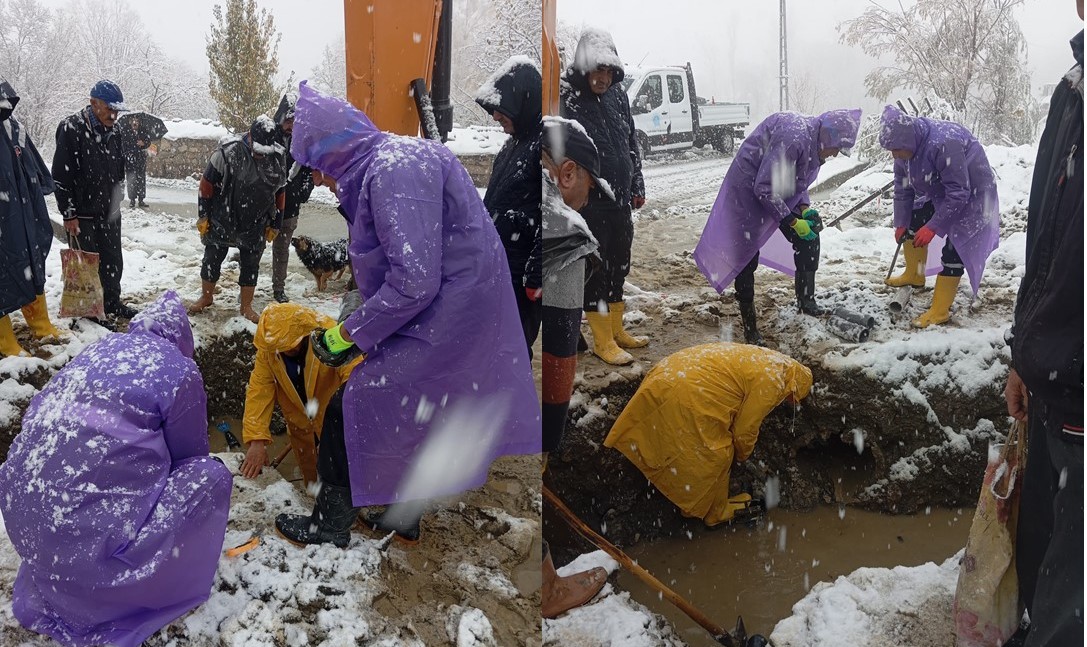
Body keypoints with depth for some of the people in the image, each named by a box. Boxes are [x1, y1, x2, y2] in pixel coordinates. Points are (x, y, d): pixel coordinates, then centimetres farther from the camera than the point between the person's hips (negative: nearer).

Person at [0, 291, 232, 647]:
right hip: (90, 528, -7)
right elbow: (189, 453, 10)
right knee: (210, 478, 6)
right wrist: (203, 478, 35)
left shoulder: (101, 346, 15)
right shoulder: (180, 370, -2)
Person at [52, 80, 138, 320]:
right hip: (82, 215, -7)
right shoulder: (72, 129, -14)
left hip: (109, 213, 7)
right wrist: (69, 214, -16)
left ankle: (112, 303, 28)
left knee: (113, 262, 14)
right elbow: (61, 176, -16)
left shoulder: (113, 132, 8)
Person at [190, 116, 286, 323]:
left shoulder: (277, 158, -8)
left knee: (251, 265, 10)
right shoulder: (228, 151, -20)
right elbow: (207, 183, -11)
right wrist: (203, 216, -8)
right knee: (212, 260, 12)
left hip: (255, 226, 2)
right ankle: (206, 296, 33)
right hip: (221, 221, -2)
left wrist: (275, 225, 8)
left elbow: (279, 194, 5)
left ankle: (246, 306, 25)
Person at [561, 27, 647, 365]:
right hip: (589, 199, -7)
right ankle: (602, 341, 10)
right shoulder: (570, 97, -13)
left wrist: (637, 186, 19)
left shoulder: (618, 93, 9)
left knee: (618, 263, 16)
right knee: (595, 267, 0)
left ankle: (616, 330, 30)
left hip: (620, 198, 7)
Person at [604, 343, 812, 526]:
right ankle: (716, 512, 25)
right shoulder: (771, 381, -7)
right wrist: (742, 454, 18)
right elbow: (745, 428, -2)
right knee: (716, 456, 8)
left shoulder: (764, 359, 22)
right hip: (687, 398, -10)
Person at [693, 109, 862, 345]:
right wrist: (793, 222, -23)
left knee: (809, 240, 6)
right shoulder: (792, 138, -31)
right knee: (746, 255, -6)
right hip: (749, 191, -9)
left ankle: (806, 301, 20)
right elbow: (764, 188, -29)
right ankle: (749, 324, 2)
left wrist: (805, 209, -6)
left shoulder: (814, 142, -2)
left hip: (778, 191, 9)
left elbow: (798, 183, 13)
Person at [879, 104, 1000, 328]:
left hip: (971, 194, -8)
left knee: (953, 247, -12)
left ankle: (940, 310, -9)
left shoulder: (944, 144, -38)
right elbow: (903, 189, 0)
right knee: (913, 222, 11)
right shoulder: (906, 146, -12)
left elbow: (959, 193, -33)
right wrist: (901, 224, 0)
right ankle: (914, 275, 33)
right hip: (940, 194, 8)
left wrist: (932, 227, -32)